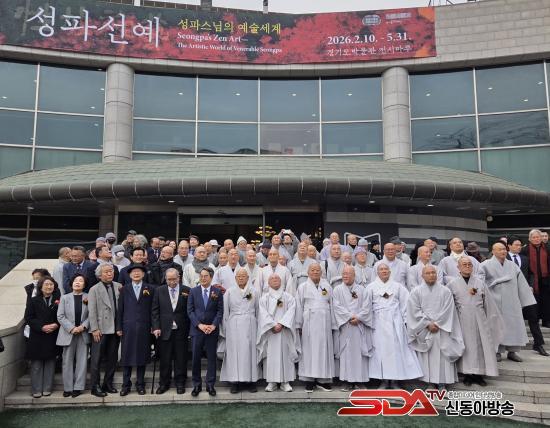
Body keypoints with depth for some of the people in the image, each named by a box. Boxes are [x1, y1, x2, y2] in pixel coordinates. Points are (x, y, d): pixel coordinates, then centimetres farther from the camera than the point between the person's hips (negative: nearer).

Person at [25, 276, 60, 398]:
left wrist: (56, 325, -13)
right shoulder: (33, 301, 5)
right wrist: (42, 327, -13)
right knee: (36, 364, 1)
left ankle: (47, 388, 12)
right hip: (37, 337, -1)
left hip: (52, 337, 1)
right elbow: (28, 318, -1)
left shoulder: (58, 300, 5)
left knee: (50, 363, 4)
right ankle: (36, 389, 9)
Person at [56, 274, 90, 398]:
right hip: (68, 334, 1)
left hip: (83, 333, -1)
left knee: (82, 361, 2)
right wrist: (71, 328, -12)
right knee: (67, 361, 6)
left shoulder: (88, 298, 2)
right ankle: (68, 388, 14)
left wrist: (83, 326, -16)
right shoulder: (65, 298, 6)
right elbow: (60, 316, 0)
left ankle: (78, 387, 10)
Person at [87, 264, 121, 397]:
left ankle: (108, 384, 23)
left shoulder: (119, 287, 7)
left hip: (115, 329, 4)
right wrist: (95, 329, -10)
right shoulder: (94, 289, -1)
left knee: (112, 358, 11)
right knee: (96, 359, 1)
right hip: (100, 330, -4)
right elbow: (92, 311, -5)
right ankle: (95, 386, 11)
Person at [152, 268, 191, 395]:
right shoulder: (159, 291, 3)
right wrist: (156, 327, -5)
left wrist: (189, 328, -5)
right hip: (164, 330, 1)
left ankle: (180, 383, 19)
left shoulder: (187, 291, -1)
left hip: (181, 330, -1)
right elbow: (154, 311, 3)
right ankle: (164, 383, 22)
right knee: (165, 359, 8)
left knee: (181, 358, 6)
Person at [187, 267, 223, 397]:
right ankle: (197, 385, 17)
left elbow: (220, 311, 0)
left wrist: (213, 325, -11)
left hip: (212, 330, 0)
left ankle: (210, 385, 16)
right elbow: (190, 310, 0)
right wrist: (199, 325, -10)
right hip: (197, 329, 1)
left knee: (211, 357, 5)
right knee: (195, 357, 4)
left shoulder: (217, 292, 2)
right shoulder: (193, 291, 4)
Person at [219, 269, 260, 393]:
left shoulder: (255, 292, 7)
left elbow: (259, 311, 8)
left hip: (250, 326, 0)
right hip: (234, 326, 0)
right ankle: (235, 382, 5)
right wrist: (225, 329, 3)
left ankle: (251, 380, 9)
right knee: (234, 352, -1)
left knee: (250, 351, 1)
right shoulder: (229, 292, 6)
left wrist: (258, 327, 3)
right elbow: (225, 312, 7)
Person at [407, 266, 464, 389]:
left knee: (442, 356, -2)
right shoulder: (416, 291, 4)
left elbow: (447, 310, -1)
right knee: (426, 356, 1)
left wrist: (437, 323, -10)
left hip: (442, 329, 0)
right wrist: (428, 324, -10)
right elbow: (415, 311, -2)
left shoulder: (445, 291, 6)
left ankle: (442, 383, 4)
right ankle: (429, 382, 6)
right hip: (424, 329, 0)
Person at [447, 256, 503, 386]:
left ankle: (479, 374, 15)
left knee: (481, 345, 4)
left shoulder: (479, 282, 6)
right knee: (466, 346, 3)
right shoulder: (453, 284, 0)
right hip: (463, 321, -2)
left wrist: (492, 318, 10)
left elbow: (488, 302, 10)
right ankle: (468, 374, 13)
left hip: (479, 320, 2)